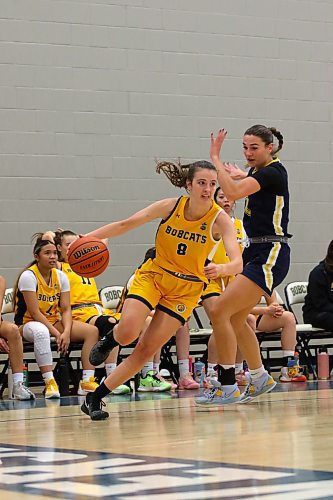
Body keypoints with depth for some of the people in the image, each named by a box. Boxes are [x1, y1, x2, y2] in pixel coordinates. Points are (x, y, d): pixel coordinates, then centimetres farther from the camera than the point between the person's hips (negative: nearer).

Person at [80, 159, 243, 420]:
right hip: (153, 274, 0)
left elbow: (237, 263, -28)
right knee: (127, 332, -24)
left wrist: (221, 269, -51)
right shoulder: (171, 206, -14)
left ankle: (95, 398, 4)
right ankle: (108, 341, 14)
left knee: (146, 350, -6)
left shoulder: (220, 219, -17)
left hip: (187, 289, 0)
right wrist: (87, 238, -18)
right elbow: (126, 225, -8)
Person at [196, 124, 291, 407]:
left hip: (270, 256, -10)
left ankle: (227, 386, -11)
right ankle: (260, 378, 31)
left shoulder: (273, 172, -14)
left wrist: (215, 157, -21)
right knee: (236, 319, 15)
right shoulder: (259, 172, 13)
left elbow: (233, 192, -28)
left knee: (220, 311, -17)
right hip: (256, 252, 10)